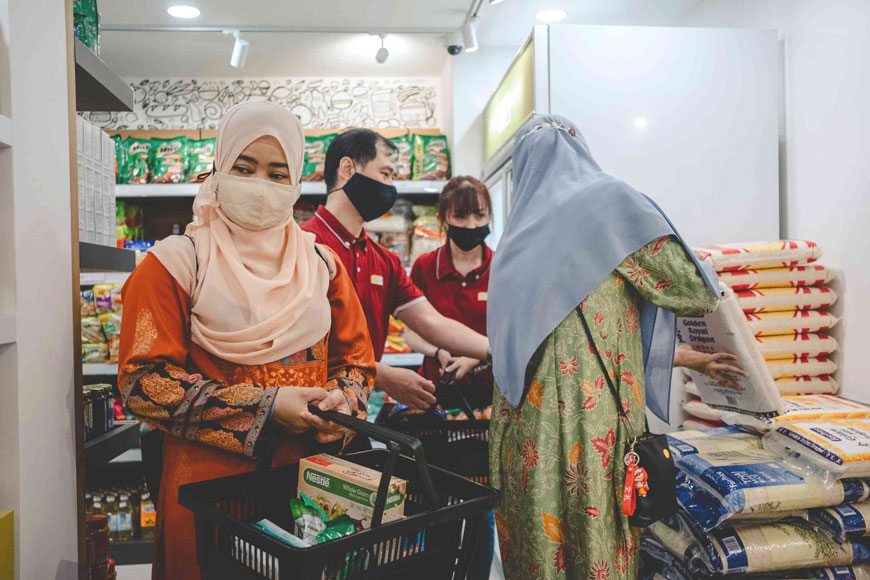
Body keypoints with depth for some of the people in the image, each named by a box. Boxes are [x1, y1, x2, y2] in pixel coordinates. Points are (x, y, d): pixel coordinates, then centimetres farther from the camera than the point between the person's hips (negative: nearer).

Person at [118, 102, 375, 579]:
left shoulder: (321, 263, 7)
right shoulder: (175, 265, -5)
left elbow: (357, 356, 12)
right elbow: (144, 381, -11)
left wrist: (341, 402, -11)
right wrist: (264, 407, -18)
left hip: (311, 473, 4)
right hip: (208, 477, -3)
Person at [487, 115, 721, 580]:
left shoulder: (515, 232, 14)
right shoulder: (607, 199, -2)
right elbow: (694, 290, -3)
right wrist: (709, 287, 21)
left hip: (526, 419, 5)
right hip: (592, 415, -5)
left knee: (538, 533, 12)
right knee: (596, 527, 5)